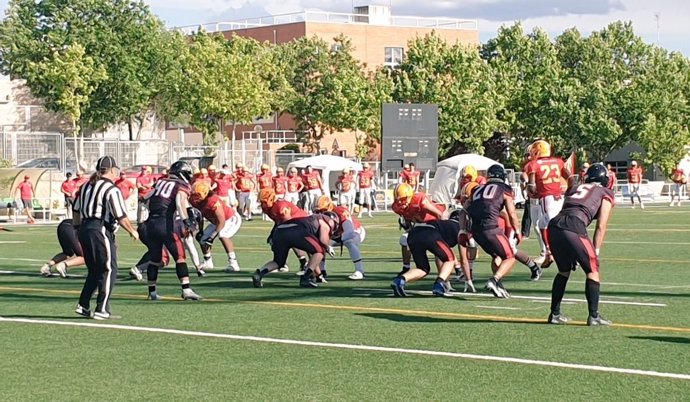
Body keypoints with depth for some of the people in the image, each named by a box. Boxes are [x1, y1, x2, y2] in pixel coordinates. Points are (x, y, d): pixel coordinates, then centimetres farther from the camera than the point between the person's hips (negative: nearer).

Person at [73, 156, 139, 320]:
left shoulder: (86, 186, 14)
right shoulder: (111, 190, -11)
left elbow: (76, 211, 20)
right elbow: (121, 217, -13)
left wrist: (79, 228, 31)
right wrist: (132, 231, 3)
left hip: (85, 230, 8)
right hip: (101, 231, -8)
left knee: (94, 270, 19)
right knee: (109, 270, -1)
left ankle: (83, 306, 17)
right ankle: (102, 310, -3)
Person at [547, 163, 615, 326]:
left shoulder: (574, 189, 33)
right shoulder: (605, 194, 18)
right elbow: (601, 226, 9)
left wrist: (572, 253, 31)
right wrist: (595, 251, 11)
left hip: (554, 226, 6)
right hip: (574, 228, -5)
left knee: (564, 270, 24)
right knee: (592, 270, 9)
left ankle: (555, 314, 25)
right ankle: (593, 316, 3)